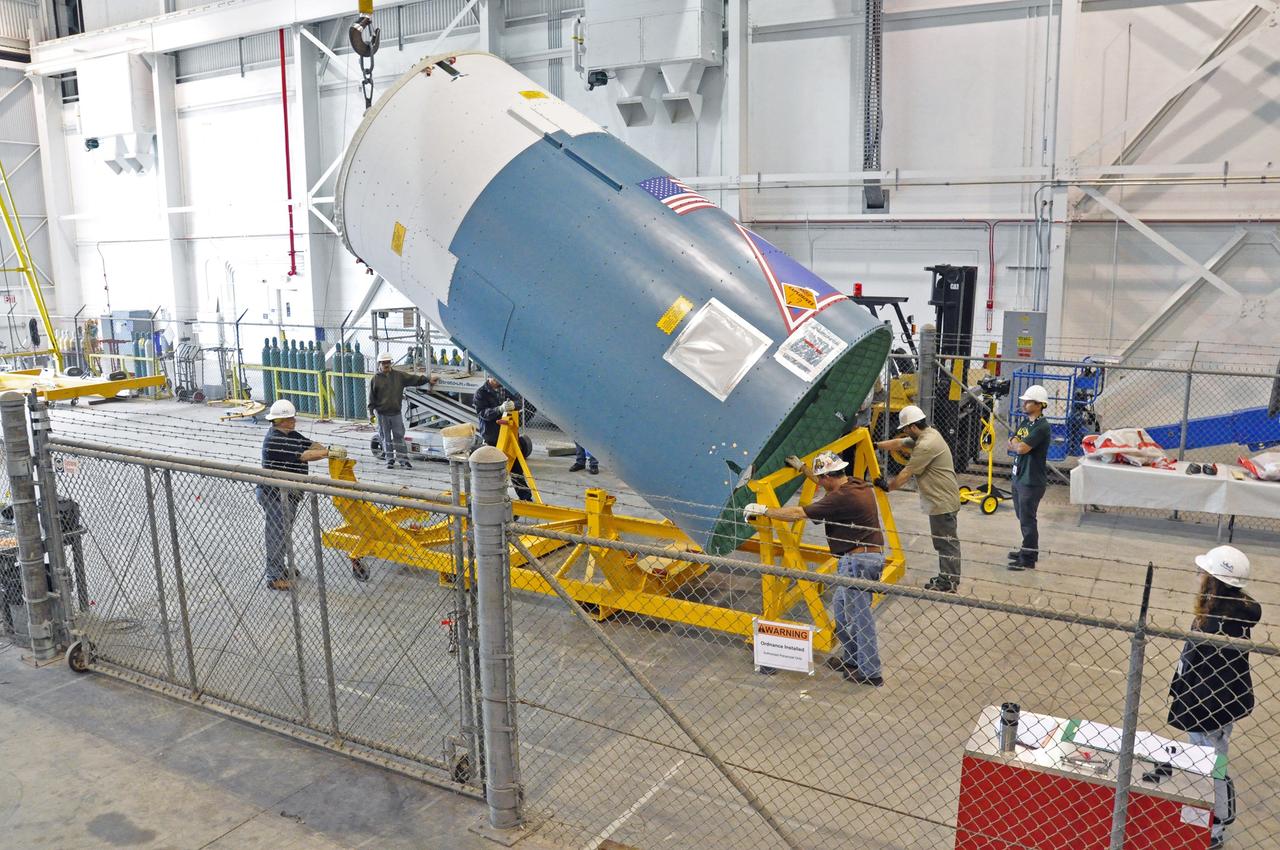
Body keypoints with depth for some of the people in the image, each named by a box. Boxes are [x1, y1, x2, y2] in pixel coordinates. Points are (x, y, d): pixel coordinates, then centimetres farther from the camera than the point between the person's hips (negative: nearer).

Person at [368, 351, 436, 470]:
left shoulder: (399, 375, 4)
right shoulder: (375, 379, 0)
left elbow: (414, 379, 6)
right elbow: (371, 398, 2)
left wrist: (428, 379, -2)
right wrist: (371, 413, -1)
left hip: (396, 413, 1)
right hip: (382, 414, -1)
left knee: (399, 436, 3)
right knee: (386, 437, 7)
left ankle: (404, 459, 8)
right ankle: (390, 459, 18)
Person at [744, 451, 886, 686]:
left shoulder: (842, 497, -20)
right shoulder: (858, 485, 7)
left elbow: (798, 514, -17)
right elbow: (829, 484, 30)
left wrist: (763, 510, -7)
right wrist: (802, 468, 38)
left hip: (857, 559, -10)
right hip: (872, 555, 10)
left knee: (859, 616, -1)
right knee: (842, 607, 21)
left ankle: (870, 672, 7)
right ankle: (852, 659, 30)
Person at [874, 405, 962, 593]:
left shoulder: (926, 445, -23)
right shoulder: (929, 434, 9)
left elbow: (907, 473, -18)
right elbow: (898, 443, 18)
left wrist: (888, 486, -7)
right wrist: (876, 445, 17)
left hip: (943, 502, -10)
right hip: (943, 500, 10)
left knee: (946, 542, -1)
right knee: (945, 541, 17)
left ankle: (948, 584, 6)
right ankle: (947, 578, 26)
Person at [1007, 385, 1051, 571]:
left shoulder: (1042, 426, -18)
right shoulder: (1025, 422, 12)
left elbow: (1021, 448, -25)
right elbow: (1011, 445, 9)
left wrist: (1016, 444, -4)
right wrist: (1019, 445, -12)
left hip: (1032, 480, -9)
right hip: (1018, 477, 9)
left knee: (1027, 519, -4)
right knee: (1022, 516, 19)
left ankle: (1028, 559, 3)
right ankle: (1028, 550, 33)